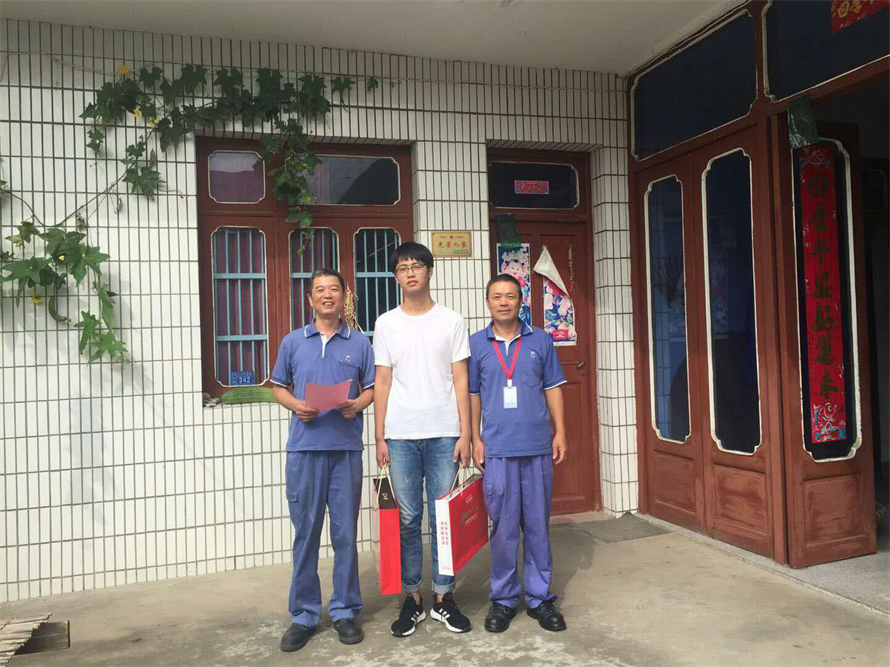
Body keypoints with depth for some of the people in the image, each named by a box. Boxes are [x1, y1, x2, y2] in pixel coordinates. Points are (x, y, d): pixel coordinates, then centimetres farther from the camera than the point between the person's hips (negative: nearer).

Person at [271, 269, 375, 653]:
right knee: (305, 533, 5)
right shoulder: (293, 342, 10)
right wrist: (296, 405, -7)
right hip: (304, 447, 0)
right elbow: (279, 387, 13)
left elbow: (371, 388, 10)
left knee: (345, 532, 5)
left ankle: (345, 610, 19)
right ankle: (304, 614, 18)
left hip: (346, 448, 0)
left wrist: (357, 405, -11)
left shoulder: (359, 343, 9)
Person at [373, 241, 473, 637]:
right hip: (401, 436, 1)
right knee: (407, 519, 5)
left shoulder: (451, 321, 6)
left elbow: (461, 381, 3)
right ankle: (412, 598, 18)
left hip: (443, 434, 0)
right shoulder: (386, 324, 8)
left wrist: (465, 434, -3)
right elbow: (382, 383, 7)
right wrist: (380, 438, 3)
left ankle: (443, 597, 17)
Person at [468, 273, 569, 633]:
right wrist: (476, 439, 3)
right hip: (497, 448, -1)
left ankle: (540, 597, 21)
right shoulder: (476, 344, 4)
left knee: (538, 525, 8)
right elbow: (472, 395, 7)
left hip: (537, 446, 1)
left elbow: (552, 388, 9)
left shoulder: (540, 340, 6)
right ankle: (503, 599, 20)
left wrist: (560, 432, 4)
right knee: (503, 526, 6)